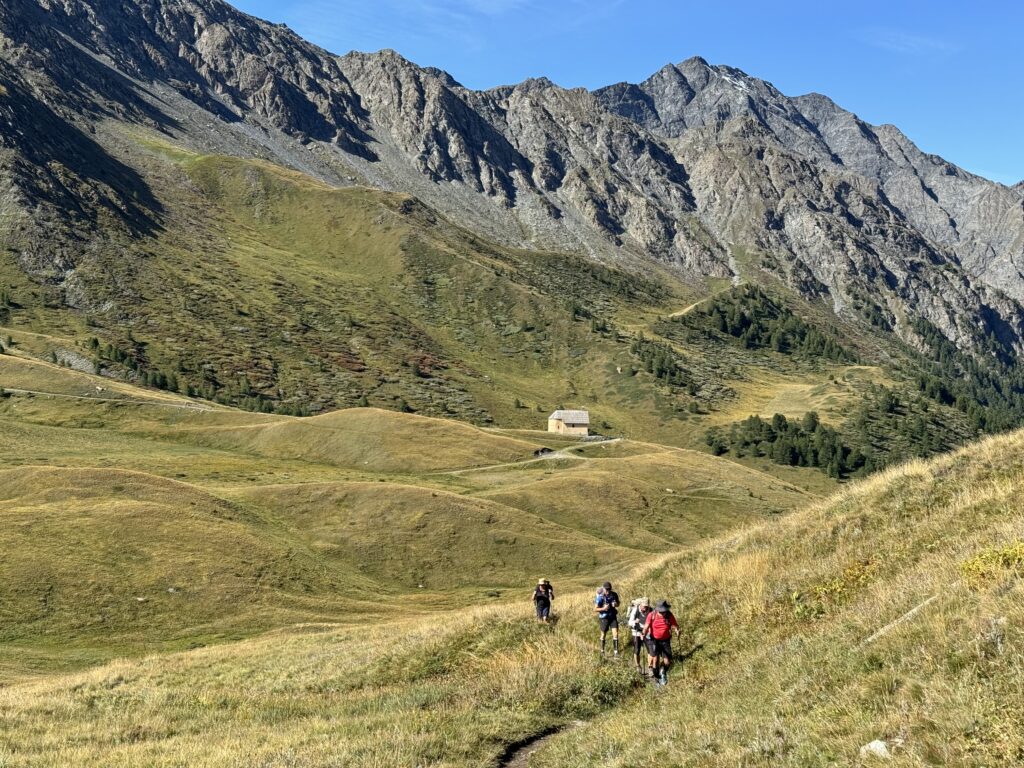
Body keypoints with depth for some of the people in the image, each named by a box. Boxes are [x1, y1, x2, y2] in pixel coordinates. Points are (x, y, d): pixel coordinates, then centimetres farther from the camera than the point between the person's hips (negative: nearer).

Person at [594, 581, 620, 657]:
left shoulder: (614, 594, -9)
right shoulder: (600, 597, -19)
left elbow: (618, 603, 9)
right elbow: (595, 609, -15)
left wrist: (616, 604, -15)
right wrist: (603, 608, -31)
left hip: (613, 617, 3)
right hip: (604, 618, -3)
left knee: (615, 634, -7)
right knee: (603, 635, 12)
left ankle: (616, 652, -5)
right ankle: (602, 650, 32)